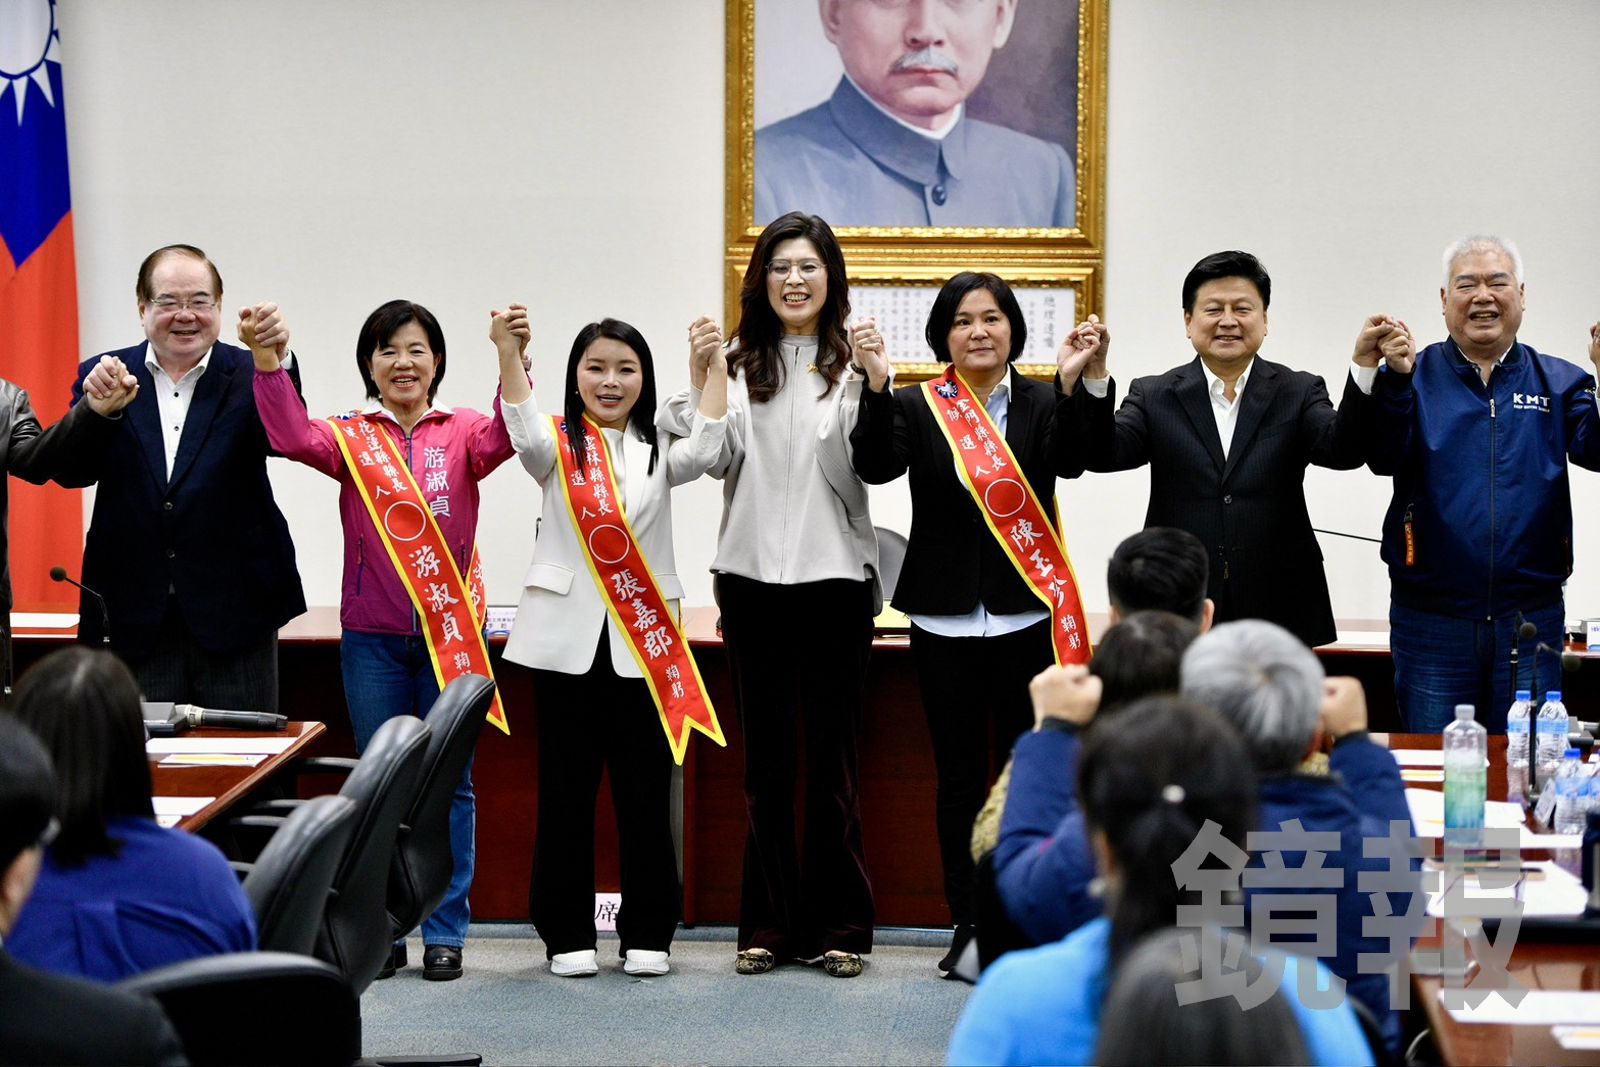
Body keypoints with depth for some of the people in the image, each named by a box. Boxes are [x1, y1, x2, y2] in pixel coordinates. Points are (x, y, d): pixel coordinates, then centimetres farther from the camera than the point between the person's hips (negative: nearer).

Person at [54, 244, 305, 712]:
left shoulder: (248, 375, 0)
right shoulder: (104, 378, 6)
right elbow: (71, 473, -3)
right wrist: (94, 406, -23)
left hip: (232, 616, -1)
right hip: (135, 618, 2)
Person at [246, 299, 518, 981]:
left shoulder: (462, 432, 1)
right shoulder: (352, 438, 2)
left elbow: (503, 438, -20)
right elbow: (293, 437, -17)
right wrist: (268, 361, -34)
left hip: (452, 630, 0)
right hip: (372, 637, 1)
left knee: (450, 783, 6)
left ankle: (445, 933, 15)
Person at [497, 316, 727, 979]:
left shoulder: (658, 451, 10)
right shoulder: (558, 447, 5)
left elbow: (703, 452, -12)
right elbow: (525, 434, -18)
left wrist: (716, 368, -19)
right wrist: (508, 353, -31)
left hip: (642, 641, 1)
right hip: (568, 638, -1)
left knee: (646, 790, 4)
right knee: (565, 789, 4)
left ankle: (647, 933, 14)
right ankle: (567, 933, 13)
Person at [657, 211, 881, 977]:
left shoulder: (852, 362, 1)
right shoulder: (738, 365, 8)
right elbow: (718, 461, -2)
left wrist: (869, 382, -20)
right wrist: (700, 381, -11)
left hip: (835, 577, -2)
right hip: (753, 576, 2)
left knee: (832, 756, 2)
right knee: (765, 757, 8)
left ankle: (839, 927, 10)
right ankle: (768, 925, 15)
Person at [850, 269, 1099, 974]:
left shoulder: (1044, 403, 2)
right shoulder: (914, 407, 4)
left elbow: (1072, 459, -17)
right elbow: (875, 466, -13)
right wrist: (876, 390, -27)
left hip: (1024, 617, -1)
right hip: (945, 622, 1)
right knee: (960, 775, 7)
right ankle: (968, 923, 15)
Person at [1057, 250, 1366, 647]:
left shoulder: (1299, 393, 7)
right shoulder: (1154, 397, 7)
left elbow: (1344, 450, -9)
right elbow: (1105, 454, -7)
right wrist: (1092, 380, -24)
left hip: (1279, 614, 0)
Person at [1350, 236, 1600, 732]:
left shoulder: (1559, 382, 8)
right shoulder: (1415, 375, 2)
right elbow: (1384, 458, -12)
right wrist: (1390, 378, -29)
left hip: (1532, 620, 1)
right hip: (1431, 621, -1)